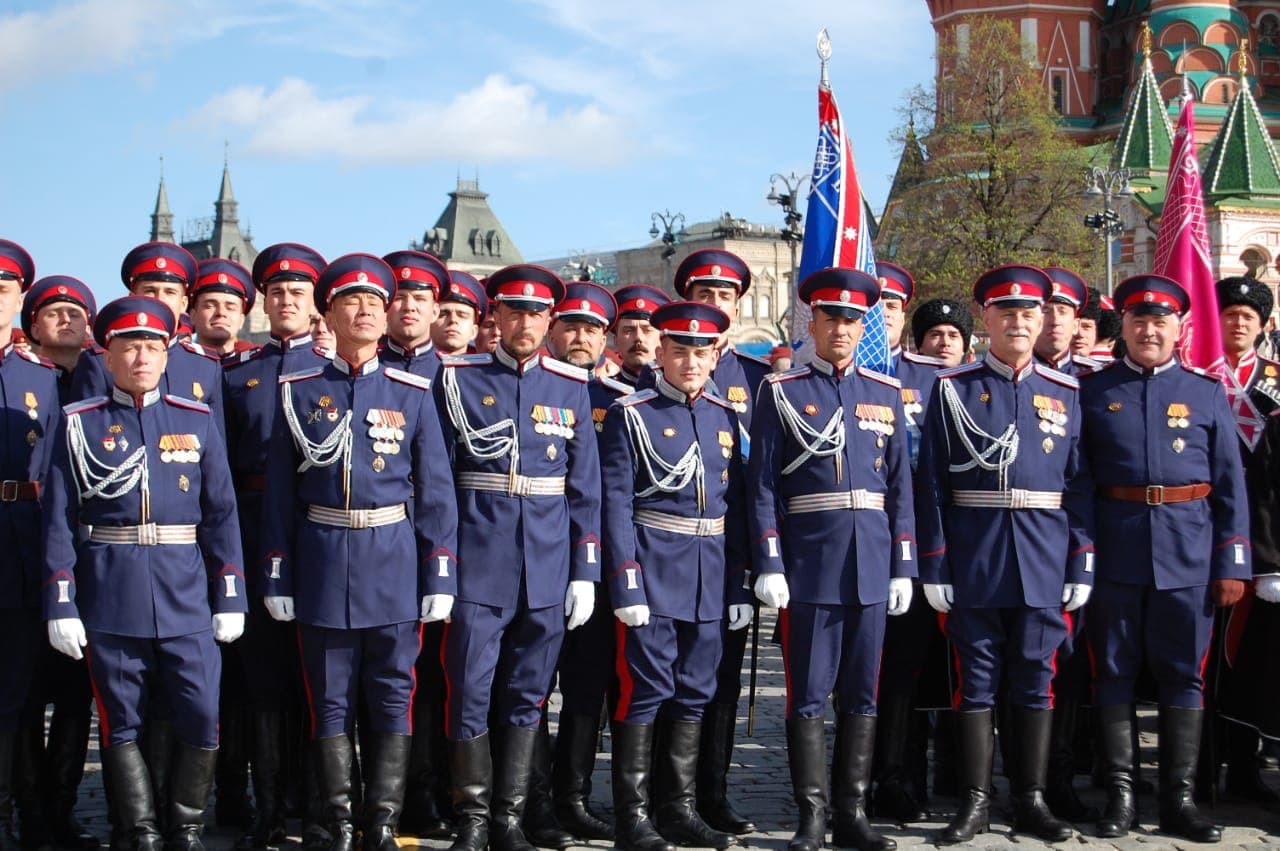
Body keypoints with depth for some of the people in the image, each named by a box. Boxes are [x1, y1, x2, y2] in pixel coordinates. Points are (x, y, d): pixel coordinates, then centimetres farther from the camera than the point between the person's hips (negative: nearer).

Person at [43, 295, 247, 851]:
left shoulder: (197, 421, 7)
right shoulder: (80, 424, 4)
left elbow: (221, 512, 6)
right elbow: (59, 519, 1)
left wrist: (229, 596, 1)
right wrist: (61, 605, -5)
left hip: (187, 597, 1)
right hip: (111, 600, -1)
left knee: (201, 720, -3)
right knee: (121, 724, 6)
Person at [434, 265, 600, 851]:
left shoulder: (571, 387, 8)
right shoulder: (459, 378, 2)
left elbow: (584, 487, 8)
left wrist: (585, 572, 4)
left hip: (547, 572, 2)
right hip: (478, 565, -2)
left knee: (527, 697, 8)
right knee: (470, 693, -2)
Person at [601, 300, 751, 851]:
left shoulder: (725, 418, 12)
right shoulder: (631, 414, -3)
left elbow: (736, 505, 13)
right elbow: (616, 502, -8)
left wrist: (739, 586, 9)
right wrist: (626, 581, -15)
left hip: (711, 575, 5)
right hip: (653, 569, -5)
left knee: (695, 693, 10)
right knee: (646, 689, -4)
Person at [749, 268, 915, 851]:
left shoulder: (887, 393, 11)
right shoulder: (781, 391, 2)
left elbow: (900, 485, 11)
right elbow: (763, 485, -2)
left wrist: (903, 566, 5)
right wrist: (769, 565, -9)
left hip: (871, 566, 3)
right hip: (808, 564, -3)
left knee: (862, 694, 8)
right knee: (809, 695, 0)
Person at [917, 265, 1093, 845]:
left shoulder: (1064, 393, 7)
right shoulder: (953, 389, 1)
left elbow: (1080, 486, 7)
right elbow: (931, 485, -1)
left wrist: (1082, 566, 1)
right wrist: (933, 567, -6)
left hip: (1044, 558, 2)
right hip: (974, 559, -2)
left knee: (1035, 680, 7)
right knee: (977, 681, 5)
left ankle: (1031, 800, 16)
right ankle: (975, 802, 13)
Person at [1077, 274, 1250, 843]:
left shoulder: (1207, 393, 9)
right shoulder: (1093, 391, 6)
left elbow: (1230, 484, 8)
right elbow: (1075, 477, 4)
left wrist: (1233, 562, 1)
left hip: (1189, 553, 1)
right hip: (1114, 550, -1)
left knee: (1183, 673, 5)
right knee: (1114, 671, 4)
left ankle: (1178, 798, 12)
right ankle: (1119, 794, 12)